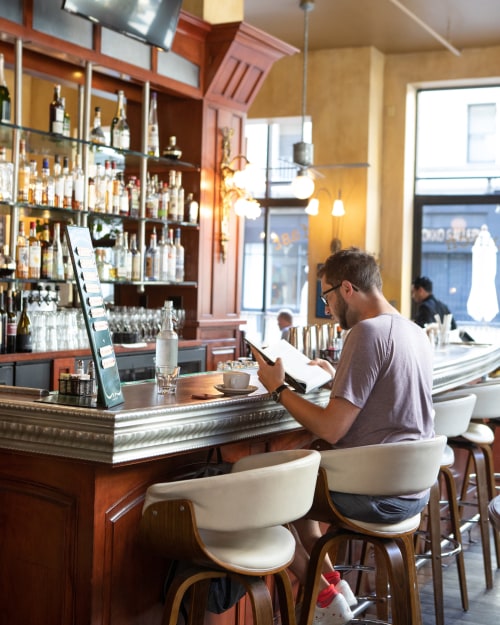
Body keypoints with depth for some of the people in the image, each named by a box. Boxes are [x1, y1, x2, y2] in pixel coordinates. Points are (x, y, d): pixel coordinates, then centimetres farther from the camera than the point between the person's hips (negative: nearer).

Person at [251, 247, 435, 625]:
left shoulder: (367, 332, -19)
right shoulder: (416, 334, 8)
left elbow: (331, 430, -21)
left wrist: (278, 388, -9)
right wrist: (338, 379, 20)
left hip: (377, 495, -9)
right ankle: (331, 580, 23)